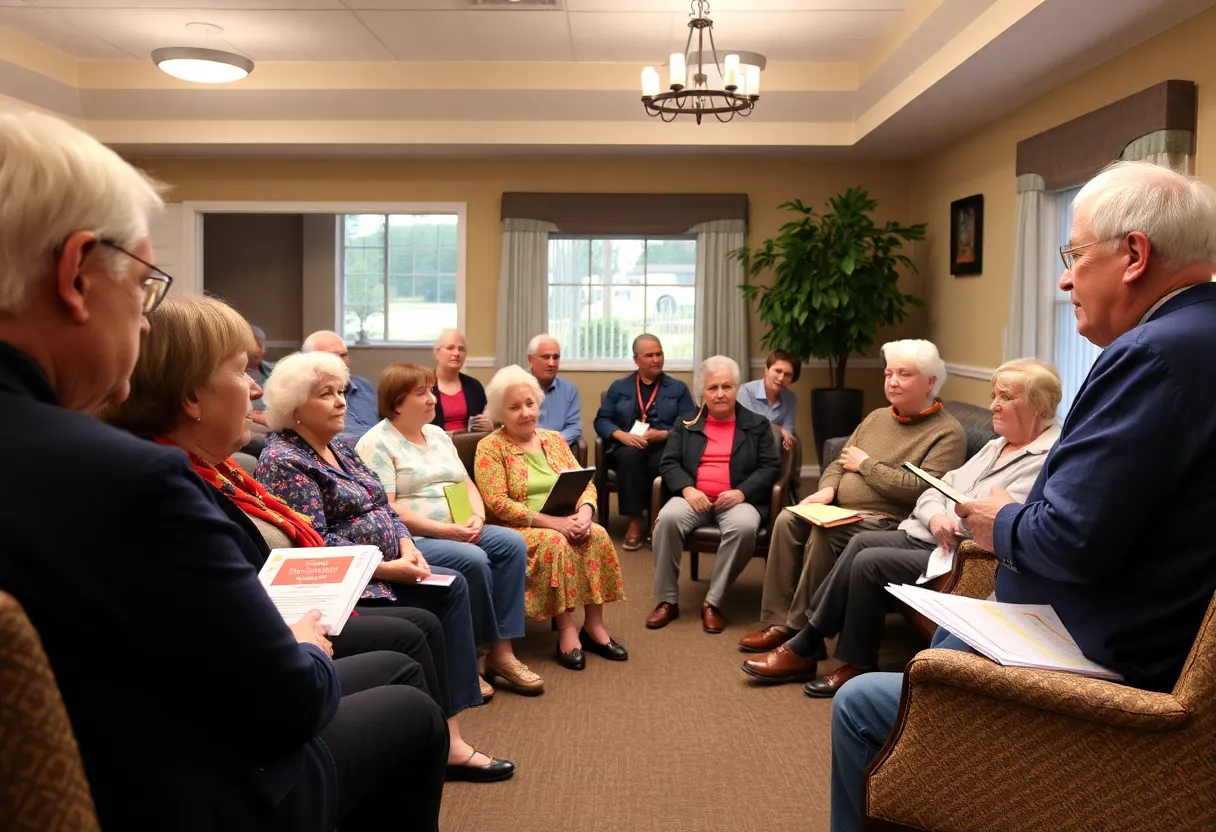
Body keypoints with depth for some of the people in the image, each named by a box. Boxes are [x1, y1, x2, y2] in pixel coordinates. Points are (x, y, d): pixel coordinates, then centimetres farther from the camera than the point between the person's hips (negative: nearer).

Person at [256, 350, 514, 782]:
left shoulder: (340, 446, 14)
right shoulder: (284, 462, -14)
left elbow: (382, 509, 14)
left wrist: (408, 550, -5)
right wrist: (386, 568, -22)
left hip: (385, 568, 9)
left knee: (452, 585, -11)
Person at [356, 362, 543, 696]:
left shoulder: (438, 434, 17)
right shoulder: (376, 443, -8)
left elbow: (467, 484, 16)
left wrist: (477, 517, -7)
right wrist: (443, 529, -21)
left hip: (458, 532, 8)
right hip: (411, 538, -7)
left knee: (512, 542, -16)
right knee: (473, 560, -30)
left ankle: (502, 652, -16)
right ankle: (488, 649, -8)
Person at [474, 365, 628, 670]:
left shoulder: (554, 440, 12)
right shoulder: (490, 447, -5)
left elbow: (585, 484, 6)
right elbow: (498, 504, -15)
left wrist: (584, 512, -17)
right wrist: (550, 521, -25)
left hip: (564, 524, 5)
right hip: (517, 530, -5)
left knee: (597, 534, -24)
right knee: (554, 542, -34)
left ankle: (593, 626, -16)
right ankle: (566, 630, -25)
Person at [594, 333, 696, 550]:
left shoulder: (678, 388, 15)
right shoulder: (619, 387, 17)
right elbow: (601, 420, 8)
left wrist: (664, 434, -13)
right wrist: (622, 435, -12)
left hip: (665, 448, -1)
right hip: (627, 448, 1)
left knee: (664, 463, -37)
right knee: (630, 456, -37)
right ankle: (634, 522, -30)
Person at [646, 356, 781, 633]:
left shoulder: (757, 425, 12)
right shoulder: (686, 423, 15)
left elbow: (771, 467, 4)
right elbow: (669, 463, 8)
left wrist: (742, 492, -14)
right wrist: (687, 489, -14)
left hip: (738, 499, -1)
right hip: (695, 497, 1)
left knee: (744, 527, -36)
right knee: (667, 518, -31)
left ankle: (713, 602, -22)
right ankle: (667, 600, -18)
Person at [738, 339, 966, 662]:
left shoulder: (947, 433, -6)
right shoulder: (876, 417, 18)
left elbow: (922, 490, -20)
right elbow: (839, 463, 20)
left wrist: (866, 464, -9)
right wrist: (827, 489, -4)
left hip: (886, 521, -8)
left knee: (823, 536, -30)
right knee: (788, 520, -15)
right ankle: (778, 623, -13)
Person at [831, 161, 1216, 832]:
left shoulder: (1158, 353, -26)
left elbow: (1071, 540, -28)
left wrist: (1004, 524, -8)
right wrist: (1024, 514, 4)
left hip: (1110, 676, -11)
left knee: (859, 705, -2)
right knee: (950, 636, 31)